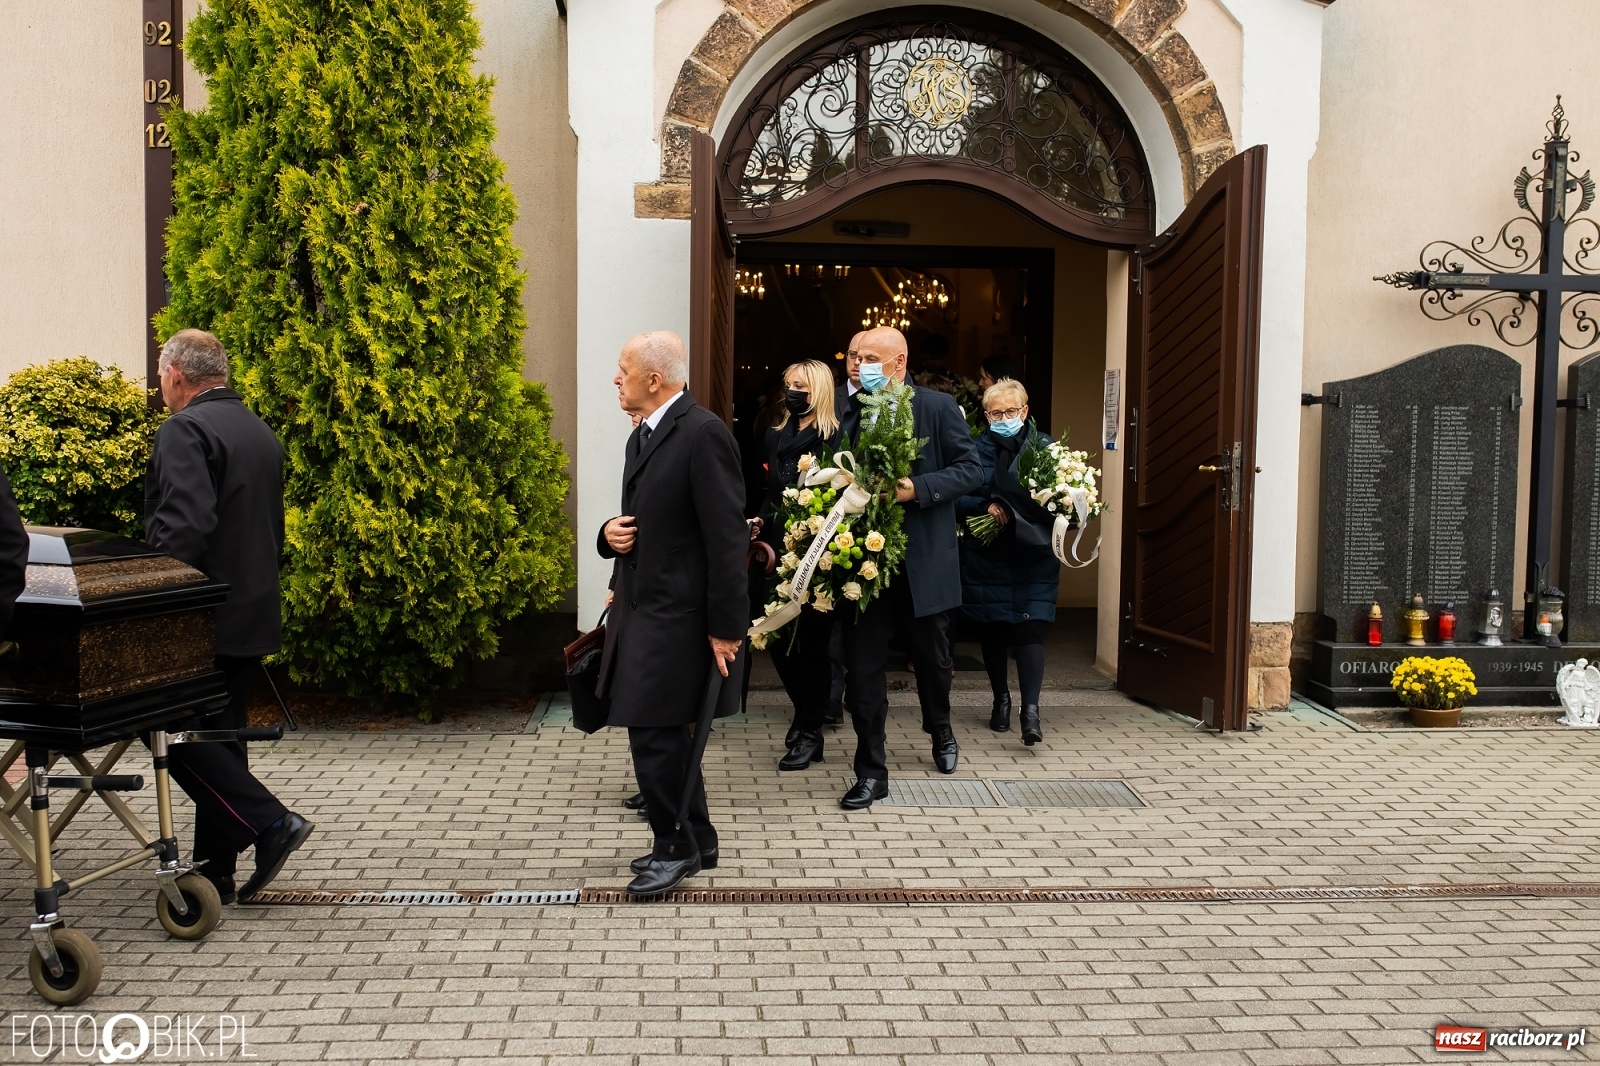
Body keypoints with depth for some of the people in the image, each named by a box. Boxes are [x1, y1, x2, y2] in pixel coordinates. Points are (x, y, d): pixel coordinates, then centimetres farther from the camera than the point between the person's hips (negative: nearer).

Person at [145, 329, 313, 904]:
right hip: (254, 614, 9)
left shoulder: (184, 430, -13)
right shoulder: (261, 432, 14)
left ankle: (269, 823, -6)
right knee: (221, 736, 13)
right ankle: (214, 874, 20)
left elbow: (183, 528, -25)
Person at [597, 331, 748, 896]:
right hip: (640, 606, 10)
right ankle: (696, 841, 28)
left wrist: (726, 626, -19)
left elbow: (726, 535, -18)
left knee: (653, 731, -8)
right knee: (668, 732, 15)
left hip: (676, 614, -10)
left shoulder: (703, 432, -15)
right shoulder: (641, 437, 16)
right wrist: (610, 533, 2)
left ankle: (674, 848, 9)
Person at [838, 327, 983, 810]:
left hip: (923, 561, -1)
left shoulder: (938, 407, -4)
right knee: (862, 666, 1)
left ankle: (940, 730, 47)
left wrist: (917, 489, -19)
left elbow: (972, 470, -6)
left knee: (932, 656, 18)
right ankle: (871, 771, 12)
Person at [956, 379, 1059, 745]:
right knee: (992, 630, 10)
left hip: (1033, 556, -1)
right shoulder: (974, 449, 3)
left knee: (1029, 629, -11)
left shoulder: (1045, 447, 3)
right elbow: (956, 498, -3)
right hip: (985, 556, 1)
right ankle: (1001, 700, 28)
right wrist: (985, 507, -19)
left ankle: (1031, 710, -12)